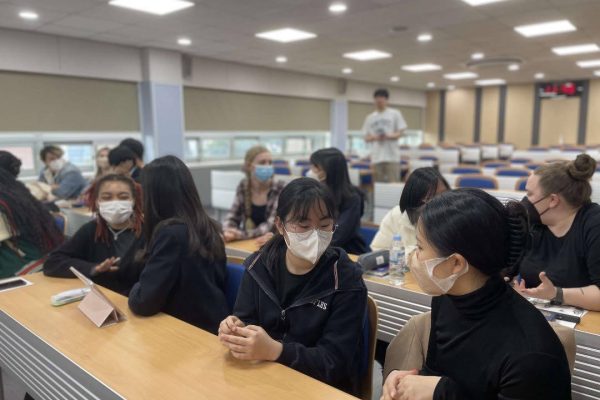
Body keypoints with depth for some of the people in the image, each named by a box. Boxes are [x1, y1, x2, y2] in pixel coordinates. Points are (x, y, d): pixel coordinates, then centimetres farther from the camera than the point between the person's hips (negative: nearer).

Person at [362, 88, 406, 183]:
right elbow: (366, 138, 12)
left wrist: (389, 136, -17)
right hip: (376, 157, 3)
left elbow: (401, 132, 3)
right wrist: (374, 137, -10)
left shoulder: (395, 114, 7)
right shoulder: (370, 117, 14)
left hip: (392, 156, -2)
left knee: (394, 183, -8)